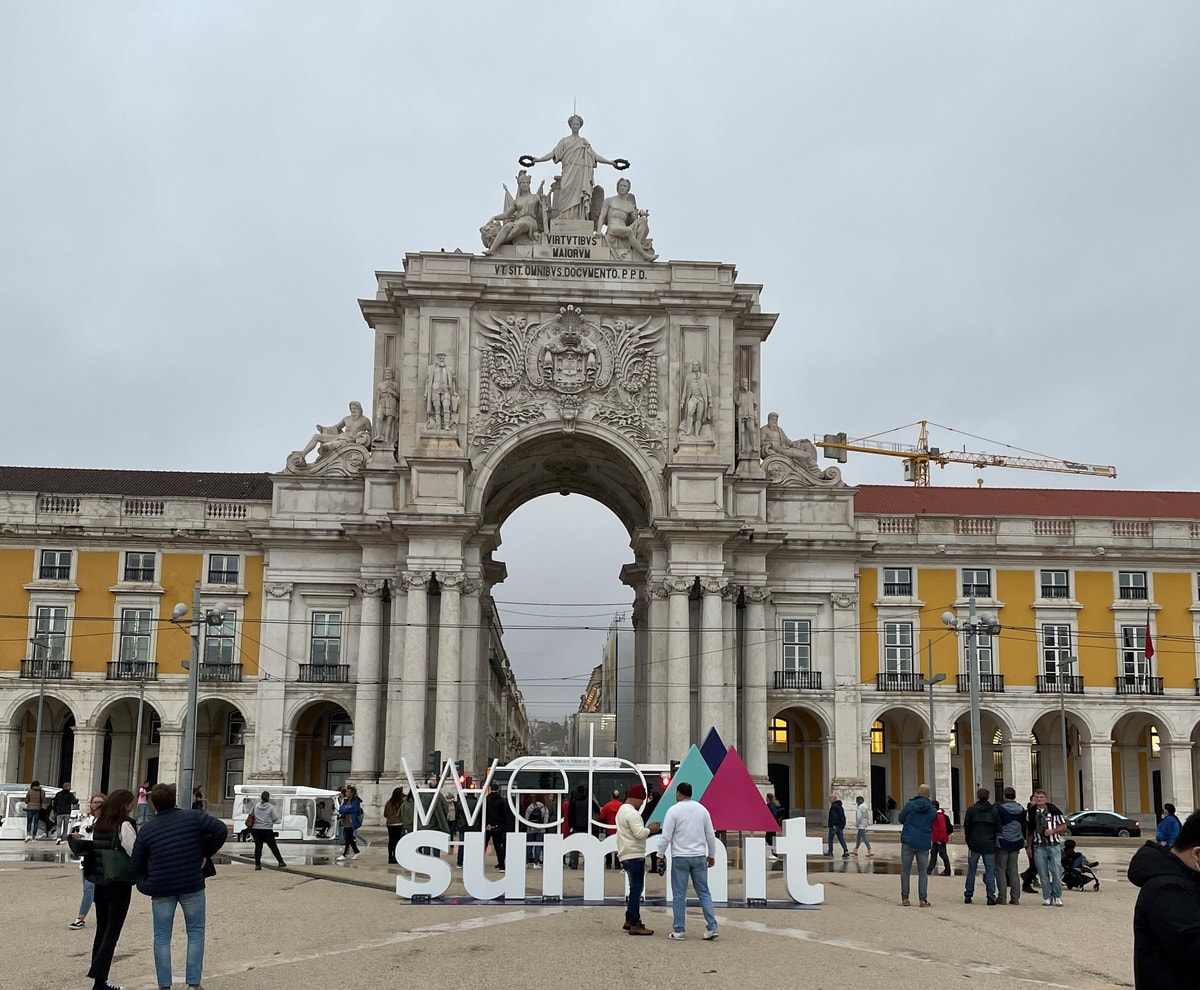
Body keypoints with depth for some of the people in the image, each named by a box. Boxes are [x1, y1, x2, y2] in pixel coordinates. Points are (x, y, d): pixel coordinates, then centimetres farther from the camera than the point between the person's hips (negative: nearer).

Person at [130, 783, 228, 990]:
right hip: (192, 886, -1)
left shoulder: (146, 831, 2)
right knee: (195, 932, 10)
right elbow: (221, 830, -13)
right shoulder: (194, 818, -2)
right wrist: (206, 854, 0)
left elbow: (137, 866, 6)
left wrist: (147, 884, 22)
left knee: (162, 938, 9)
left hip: (161, 889, 1)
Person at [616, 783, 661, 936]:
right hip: (634, 856, -11)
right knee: (636, 889, -8)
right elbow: (639, 833, -23)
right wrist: (650, 829, -6)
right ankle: (635, 925, -7)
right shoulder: (632, 812, -15)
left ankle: (629, 920, 20)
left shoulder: (622, 810, 19)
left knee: (635, 889, 17)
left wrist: (647, 829, 14)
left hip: (626, 856, 11)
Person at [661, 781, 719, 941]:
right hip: (699, 857, 3)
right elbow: (710, 835, 9)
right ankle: (711, 928, 3)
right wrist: (712, 855, 20)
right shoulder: (702, 809, 6)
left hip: (680, 857, -3)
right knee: (704, 893, 9)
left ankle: (678, 931, 5)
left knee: (679, 895, 3)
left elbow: (666, 836, -9)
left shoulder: (674, 810, -7)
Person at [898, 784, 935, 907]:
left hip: (908, 842, -1)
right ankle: (923, 899, 0)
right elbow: (932, 825, 12)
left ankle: (905, 898, 5)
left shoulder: (910, 805, -6)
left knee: (905, 871, 8)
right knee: (923, 872, 7)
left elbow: (901, 819, 4)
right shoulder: (931, 809, 2)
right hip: (924, 844, 1)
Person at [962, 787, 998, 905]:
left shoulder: (971, 810, -1)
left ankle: (968, 895, 11)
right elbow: (997, 828, 2)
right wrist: (994, 841, 9)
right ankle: (991, 896, -5)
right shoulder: (994, 811, 2)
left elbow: (966, 828, -1)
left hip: (974, 844, 0)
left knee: (971, 870, 9)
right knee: (990, 871, 1)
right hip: (989, 845, 0)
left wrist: (969, 842, 6)